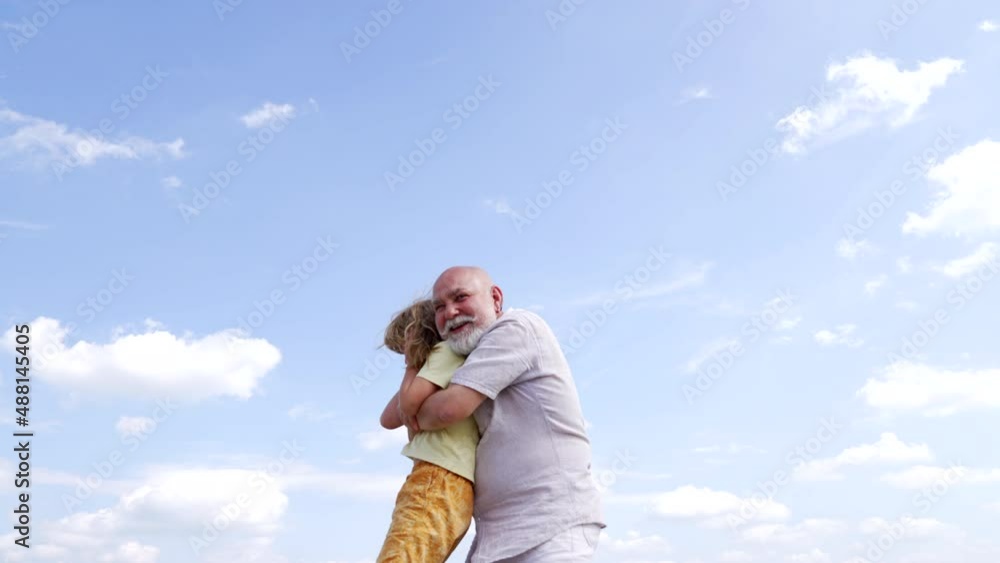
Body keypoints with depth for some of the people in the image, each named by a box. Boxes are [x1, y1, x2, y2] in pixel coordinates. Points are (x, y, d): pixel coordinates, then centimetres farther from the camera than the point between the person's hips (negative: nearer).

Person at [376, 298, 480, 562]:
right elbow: (389, 419, 25)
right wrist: (415, 366, 24)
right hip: (433, 484, 10)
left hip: (439, 482, -10)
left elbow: (409, 404, -6)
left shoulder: (447, 351, 5)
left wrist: (414, 364, 10)